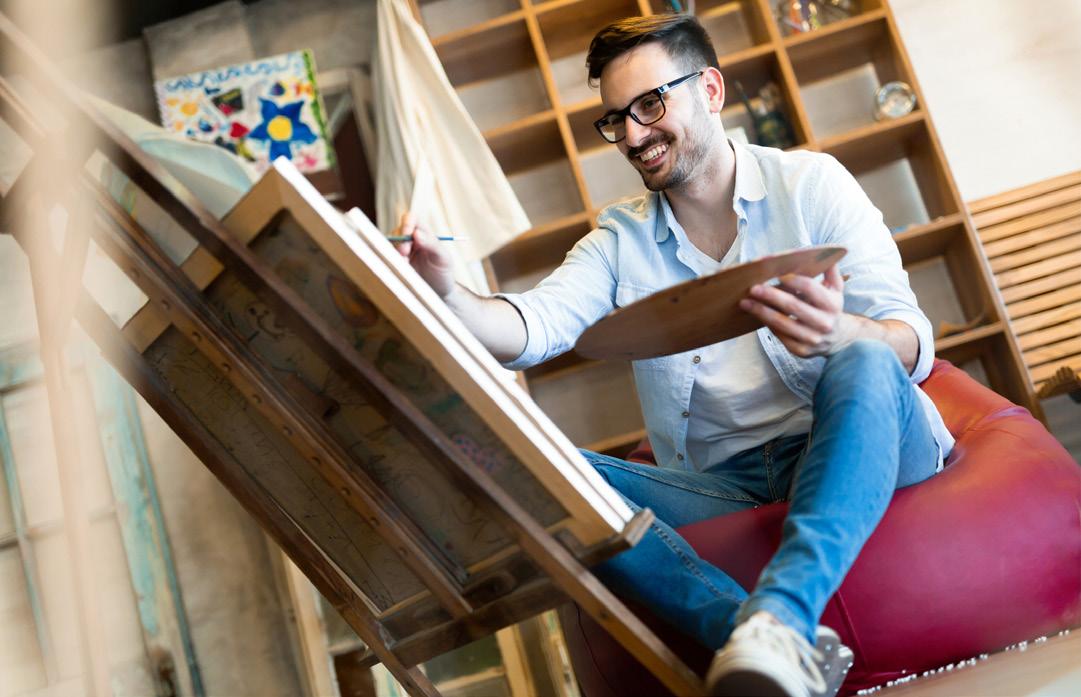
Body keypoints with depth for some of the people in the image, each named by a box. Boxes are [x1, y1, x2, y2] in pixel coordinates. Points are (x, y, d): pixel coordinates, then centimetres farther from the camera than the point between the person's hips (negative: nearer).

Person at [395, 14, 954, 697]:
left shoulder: (811, 184, 4)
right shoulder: (621, 241, 13)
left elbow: (912, 342, -8)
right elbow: (534, 325, -6)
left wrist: (838, 333, -32)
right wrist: (447, 297, -28)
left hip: (847, 450, -2)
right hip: (724, 482, 3)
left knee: (863, 364, -34)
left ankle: (778, 613, -53)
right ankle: (770, 638, -40)